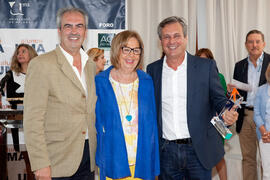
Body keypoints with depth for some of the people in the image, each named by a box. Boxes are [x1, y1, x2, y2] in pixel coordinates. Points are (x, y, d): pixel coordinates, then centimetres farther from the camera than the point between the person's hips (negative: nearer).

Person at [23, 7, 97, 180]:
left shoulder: (91, 66, 11)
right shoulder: (41, 64, -9)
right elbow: (33, 120, -13)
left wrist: (95, 152, 12)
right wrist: (41, 164, -17)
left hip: (88, 158, 6)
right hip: (57, 162, -5)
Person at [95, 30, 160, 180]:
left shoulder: (146, 82, 6)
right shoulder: (100, 82, -1)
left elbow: (152, 123, 8)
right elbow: (97, 122, 4)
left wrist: (154, 164, 5)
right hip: (113, 161, -2)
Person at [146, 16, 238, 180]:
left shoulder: (206, 66, -2)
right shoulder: (153, 69, 5)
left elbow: (219, 99, 1)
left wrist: (227, 113, -21)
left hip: (198, 150, -2)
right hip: (166, 152, 2)